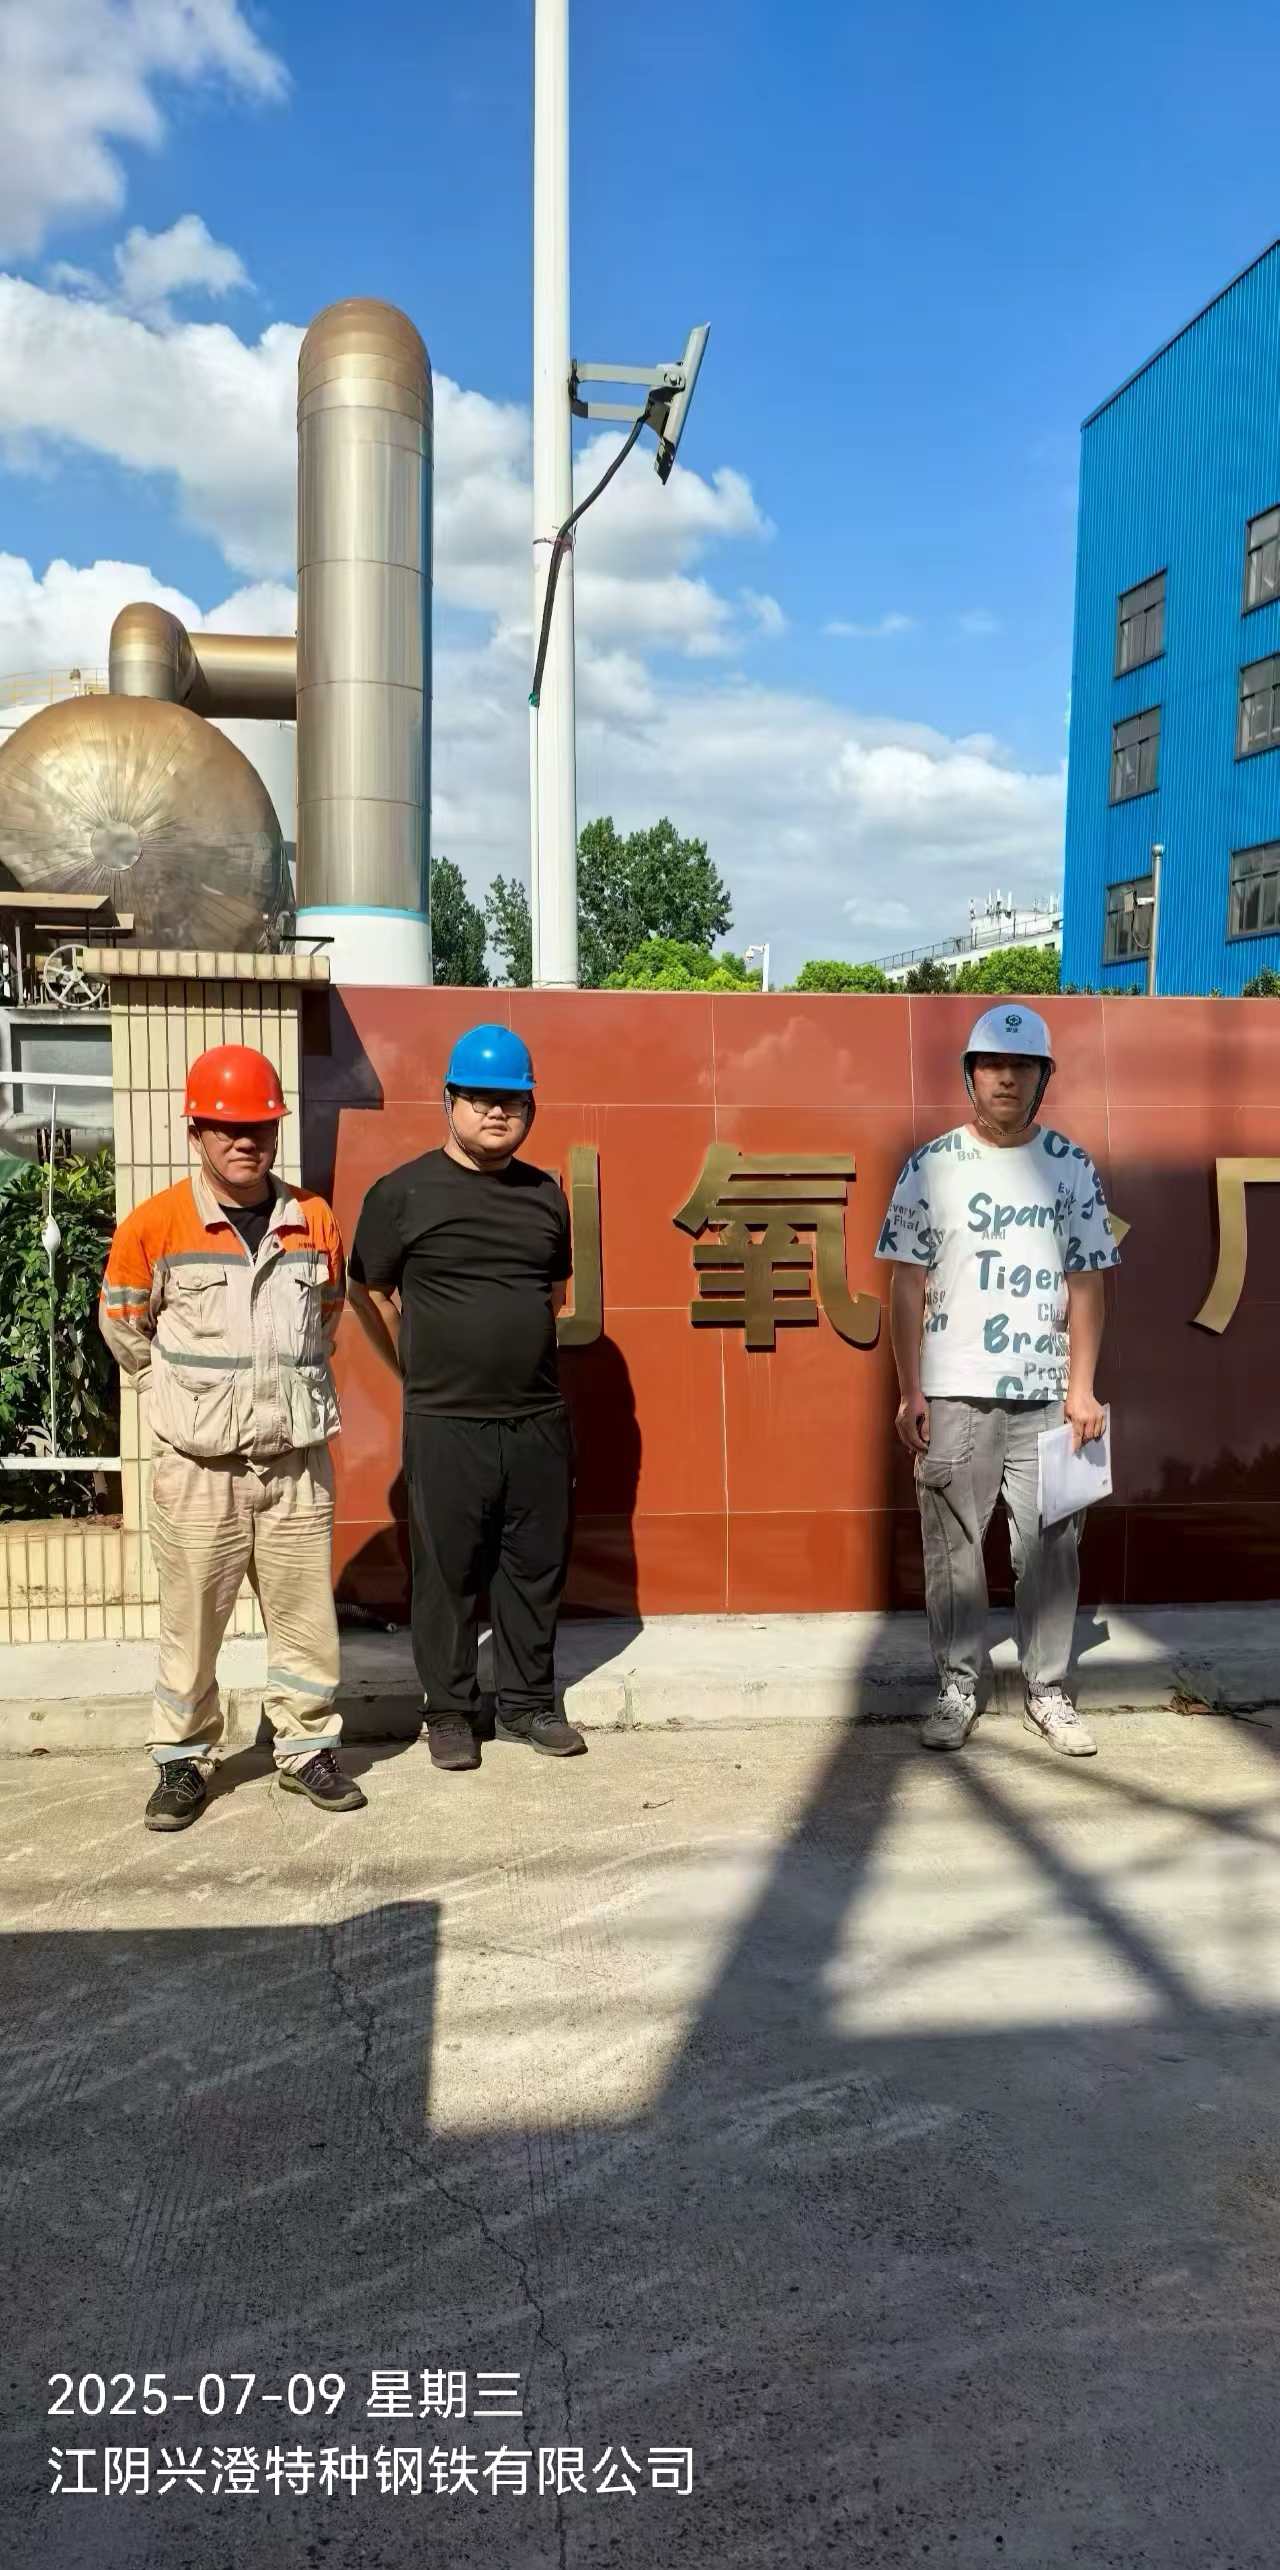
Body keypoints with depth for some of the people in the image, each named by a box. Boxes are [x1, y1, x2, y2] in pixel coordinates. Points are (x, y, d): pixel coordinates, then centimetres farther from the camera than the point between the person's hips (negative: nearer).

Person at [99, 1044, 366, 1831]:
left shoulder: (317, 1223, 2)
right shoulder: (155, 1226, -8)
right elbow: (126, 1330, 4)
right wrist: (186, 1394, 9)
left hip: (298, 1458, 3)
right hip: (198, 1465, -2)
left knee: (306, 1615, 10)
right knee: (192, 1623, 8)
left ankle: (308, 1749, 25)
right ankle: (183, 1760, 24)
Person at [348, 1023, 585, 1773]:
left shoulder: (545, 1195, 9)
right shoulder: (403, 1192, -4)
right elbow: (369, 1293, 4)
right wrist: (420, 1369, 8)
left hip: (540, 1417, 4)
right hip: (446, 1423, -4)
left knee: (538, 1566, 11)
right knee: (449, 1573, 5)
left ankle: (528, 1703, 26)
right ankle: (450, 1713, 20)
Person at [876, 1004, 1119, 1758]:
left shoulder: (1073, 1167, 5)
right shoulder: (933, 1165, 2)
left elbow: (1086, 1283, 5)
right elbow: (908, 1284, 1)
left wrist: (1082, 1388, -3)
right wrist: (911, 1392, -4)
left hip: (1047, 1394, 1)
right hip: (954, 1393, -1)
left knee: (1051, 1547, 4)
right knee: (953, 1546, 5)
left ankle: (1049, 1691, 18)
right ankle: (959, 1689, 17)